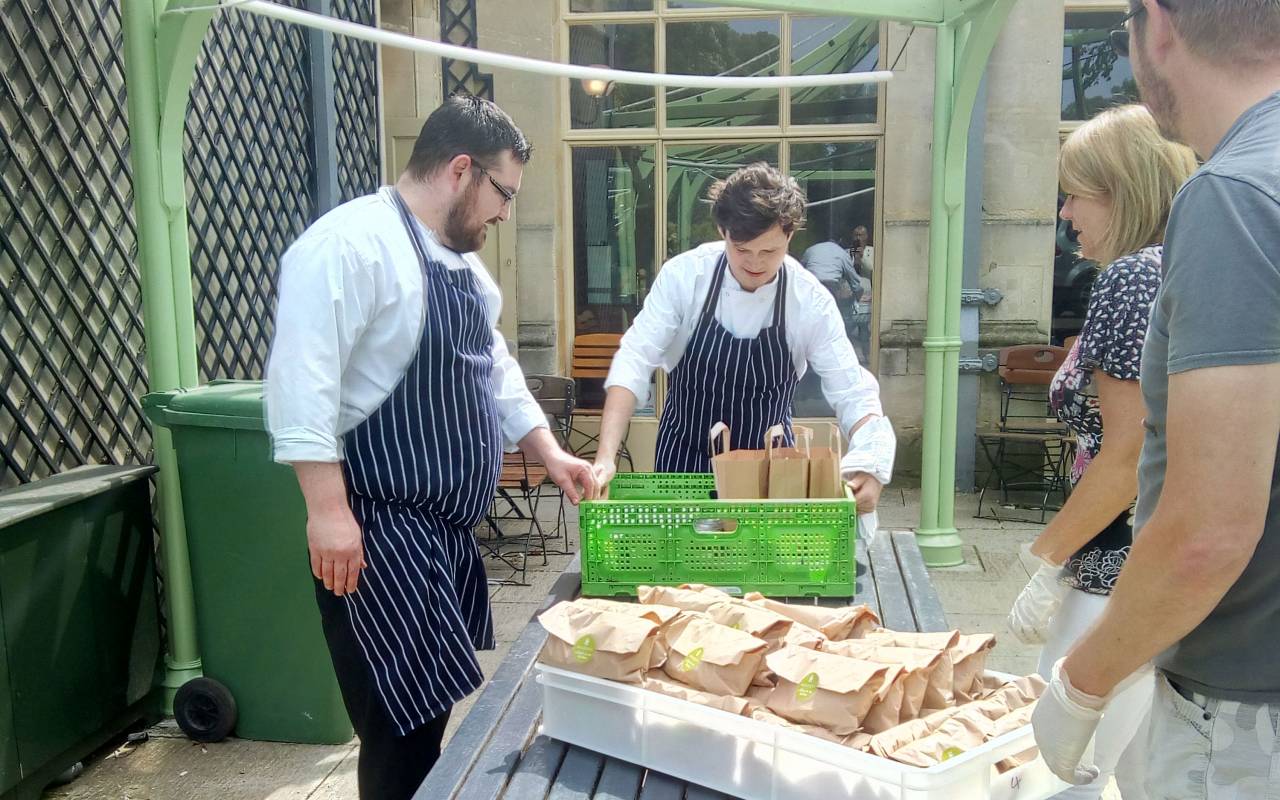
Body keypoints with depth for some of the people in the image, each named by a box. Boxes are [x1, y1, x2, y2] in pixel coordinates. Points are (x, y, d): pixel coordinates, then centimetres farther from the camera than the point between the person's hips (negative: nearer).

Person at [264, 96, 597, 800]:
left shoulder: (459, 259, 15)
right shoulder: (351, 242, -16)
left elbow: (494, 371, 22)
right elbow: (302, 383, -24)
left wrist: (550, 455, 14)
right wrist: (328, 510, -27)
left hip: (445, 528, 10)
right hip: (378, 530, -10)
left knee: (430, 712, 18)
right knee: (409, 725, -4)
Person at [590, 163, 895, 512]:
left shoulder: (811, 300, -18)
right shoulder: (683, 275, -19)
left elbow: (852, 394, -17)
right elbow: (635, 360, -24)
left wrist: (867, 467, -36)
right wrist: (606, 457, -35)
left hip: (768, 464, 1)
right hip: (683, 457, 0)